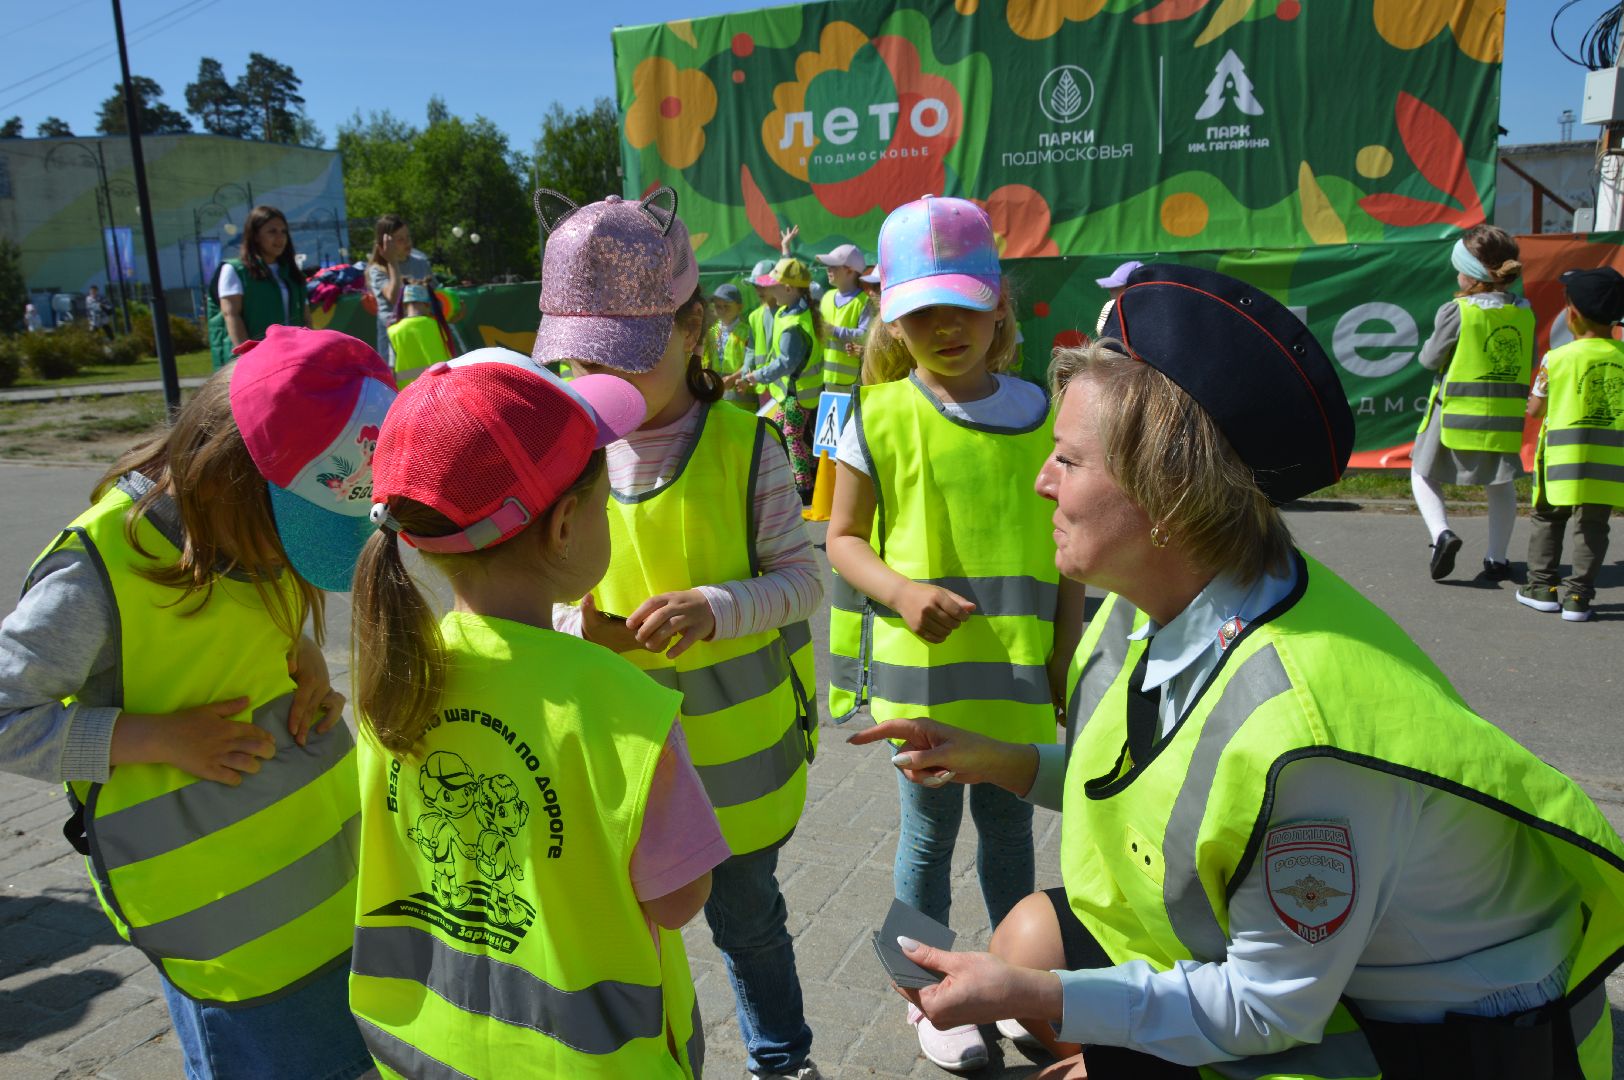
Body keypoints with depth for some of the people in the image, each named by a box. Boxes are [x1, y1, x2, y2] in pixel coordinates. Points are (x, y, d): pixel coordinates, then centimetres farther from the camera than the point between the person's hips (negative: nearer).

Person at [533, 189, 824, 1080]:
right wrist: (580, 630, -20)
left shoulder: (743, 446, -14)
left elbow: (802, 578, -11)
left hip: (738, 747, -2)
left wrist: (714, 606, -29)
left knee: (745, 917, 18)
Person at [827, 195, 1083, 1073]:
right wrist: (902, 592, -20)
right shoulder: (878, 417, -7)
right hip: (918, 668, -2)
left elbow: (1064, 551, 4)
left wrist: (1065, 659, 1)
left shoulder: (1039, 415, 0)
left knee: (1007, 822, 19)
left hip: (1017, 671, 2)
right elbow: (843, 539, -2)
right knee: (930, 831, 14)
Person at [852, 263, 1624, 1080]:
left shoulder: (1297, 723, -35)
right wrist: (1000, 762, -1)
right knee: (1033, 933, 1)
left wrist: (1031, 997, -20)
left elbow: (1271, 1009, -23)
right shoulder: (1158, 609, -11)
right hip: (1253, 936, 7)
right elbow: (1155, 785, 7)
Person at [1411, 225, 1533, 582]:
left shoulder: (1457, 312, -13)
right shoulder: (1524, 314, 2)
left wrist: (1429, 347, 12)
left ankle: (1441, 533, -12)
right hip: (1505, 416, 4)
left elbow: (1430, 359, -8)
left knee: (1424, 473, 11)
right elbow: (1529, 362, 9)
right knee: (1501, 484, 17)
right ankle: (1497, 558, 18)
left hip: (1456, 412, -4)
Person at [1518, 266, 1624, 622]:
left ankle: (1543, 586, 15)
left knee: (1546, 518, 13)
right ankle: (1578, 595, 6)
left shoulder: (1557, 359, -7)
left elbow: (1534, 409, 0)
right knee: (1592, 525, 7)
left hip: (1565, 456, -2)